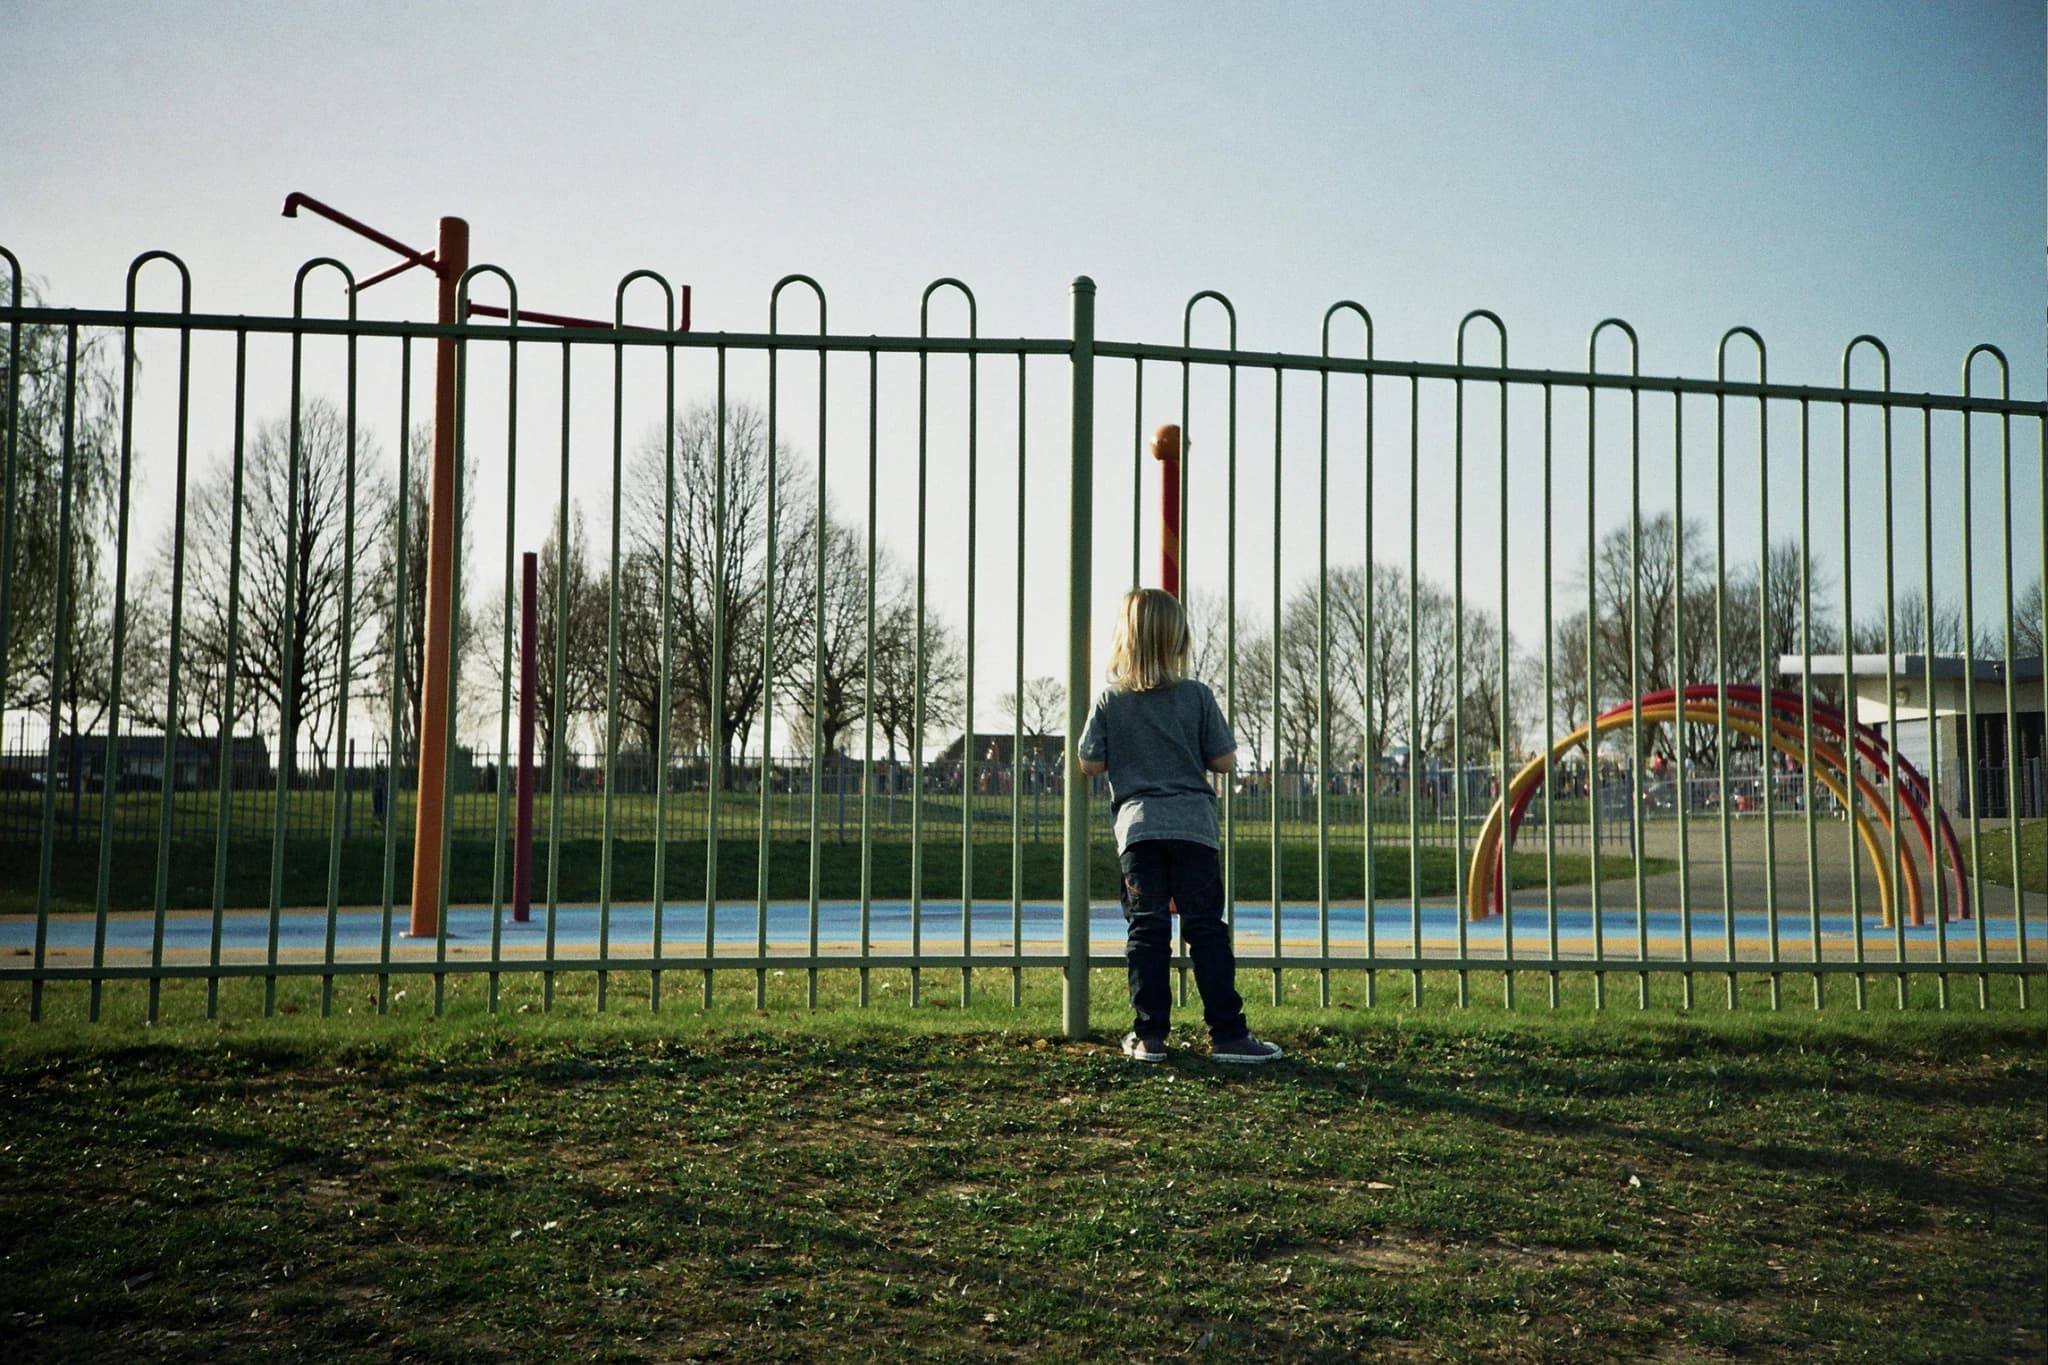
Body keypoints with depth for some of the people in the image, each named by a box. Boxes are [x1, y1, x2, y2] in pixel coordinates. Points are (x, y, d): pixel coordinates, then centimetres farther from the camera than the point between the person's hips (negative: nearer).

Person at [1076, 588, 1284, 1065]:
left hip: (1137, 828, 1)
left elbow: (1089, 764, 2)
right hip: (1192, 826, 0)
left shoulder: (1110, 700, 0)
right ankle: (1227, 1034, 1)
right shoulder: (1197, 696, -1)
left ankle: (1149, 1035, 4)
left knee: (1147, 932, 4)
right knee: (1206, 929, 2)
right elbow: (1223, 761, 1)